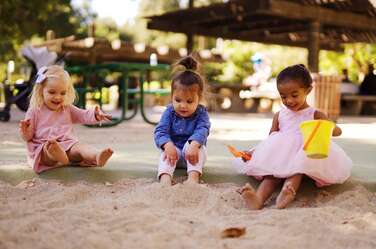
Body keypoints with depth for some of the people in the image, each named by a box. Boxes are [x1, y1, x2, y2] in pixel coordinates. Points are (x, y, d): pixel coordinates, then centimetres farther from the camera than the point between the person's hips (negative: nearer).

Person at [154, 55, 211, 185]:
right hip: (174, 150, 1)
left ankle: (193, 177, -45)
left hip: (191, 153, -1)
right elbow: (160, 131, -15)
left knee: (197, 145, -31)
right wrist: (168, 145, -38)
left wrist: (193, 145, -49)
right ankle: (165, 178, -50)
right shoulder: (169, 112, -4)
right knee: (166, 153, -29)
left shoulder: (201, 113, -8)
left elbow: (202, 131, -26)